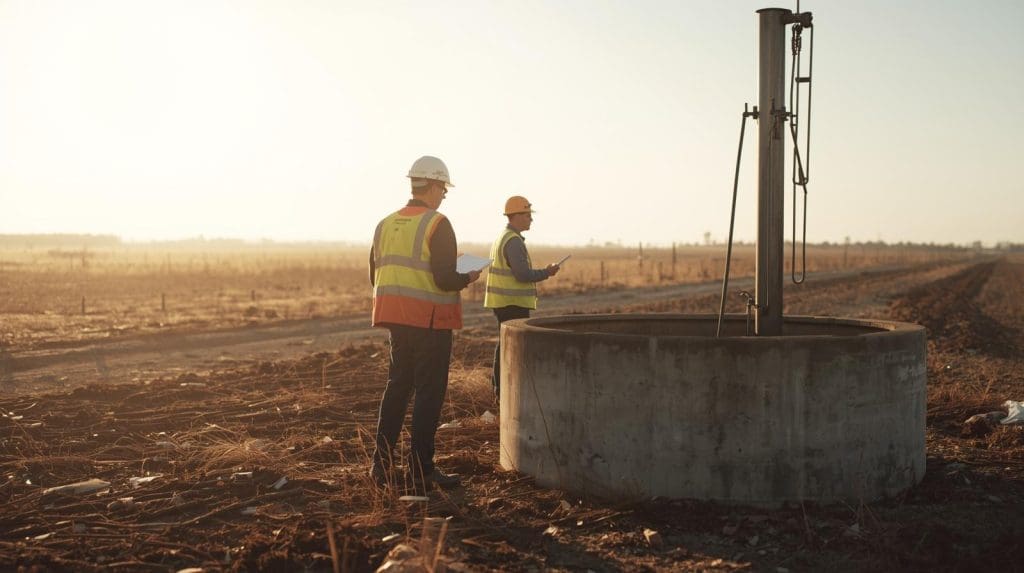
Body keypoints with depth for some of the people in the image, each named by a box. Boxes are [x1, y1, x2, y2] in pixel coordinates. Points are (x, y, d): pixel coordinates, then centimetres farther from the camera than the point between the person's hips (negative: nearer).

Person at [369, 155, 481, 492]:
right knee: (429, 392, 1)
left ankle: (382, 464, 16)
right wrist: (468, 278, 0)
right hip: (430, 320, -7)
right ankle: (421, 471, 6)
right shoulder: (437, 224, -13)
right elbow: (445, 280, -20)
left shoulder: (385, 224, 9)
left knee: (397, 386, 16)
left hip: (397, 318, 7)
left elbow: (375, 277, 14)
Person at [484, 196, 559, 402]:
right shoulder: (514, 241, -17)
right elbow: (523, 274, -23)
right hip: (514, 303, -10)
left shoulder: (501, 238, 16)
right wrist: (547, 273, -9)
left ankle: (500, 388, 22)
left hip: (502, 302, 10)